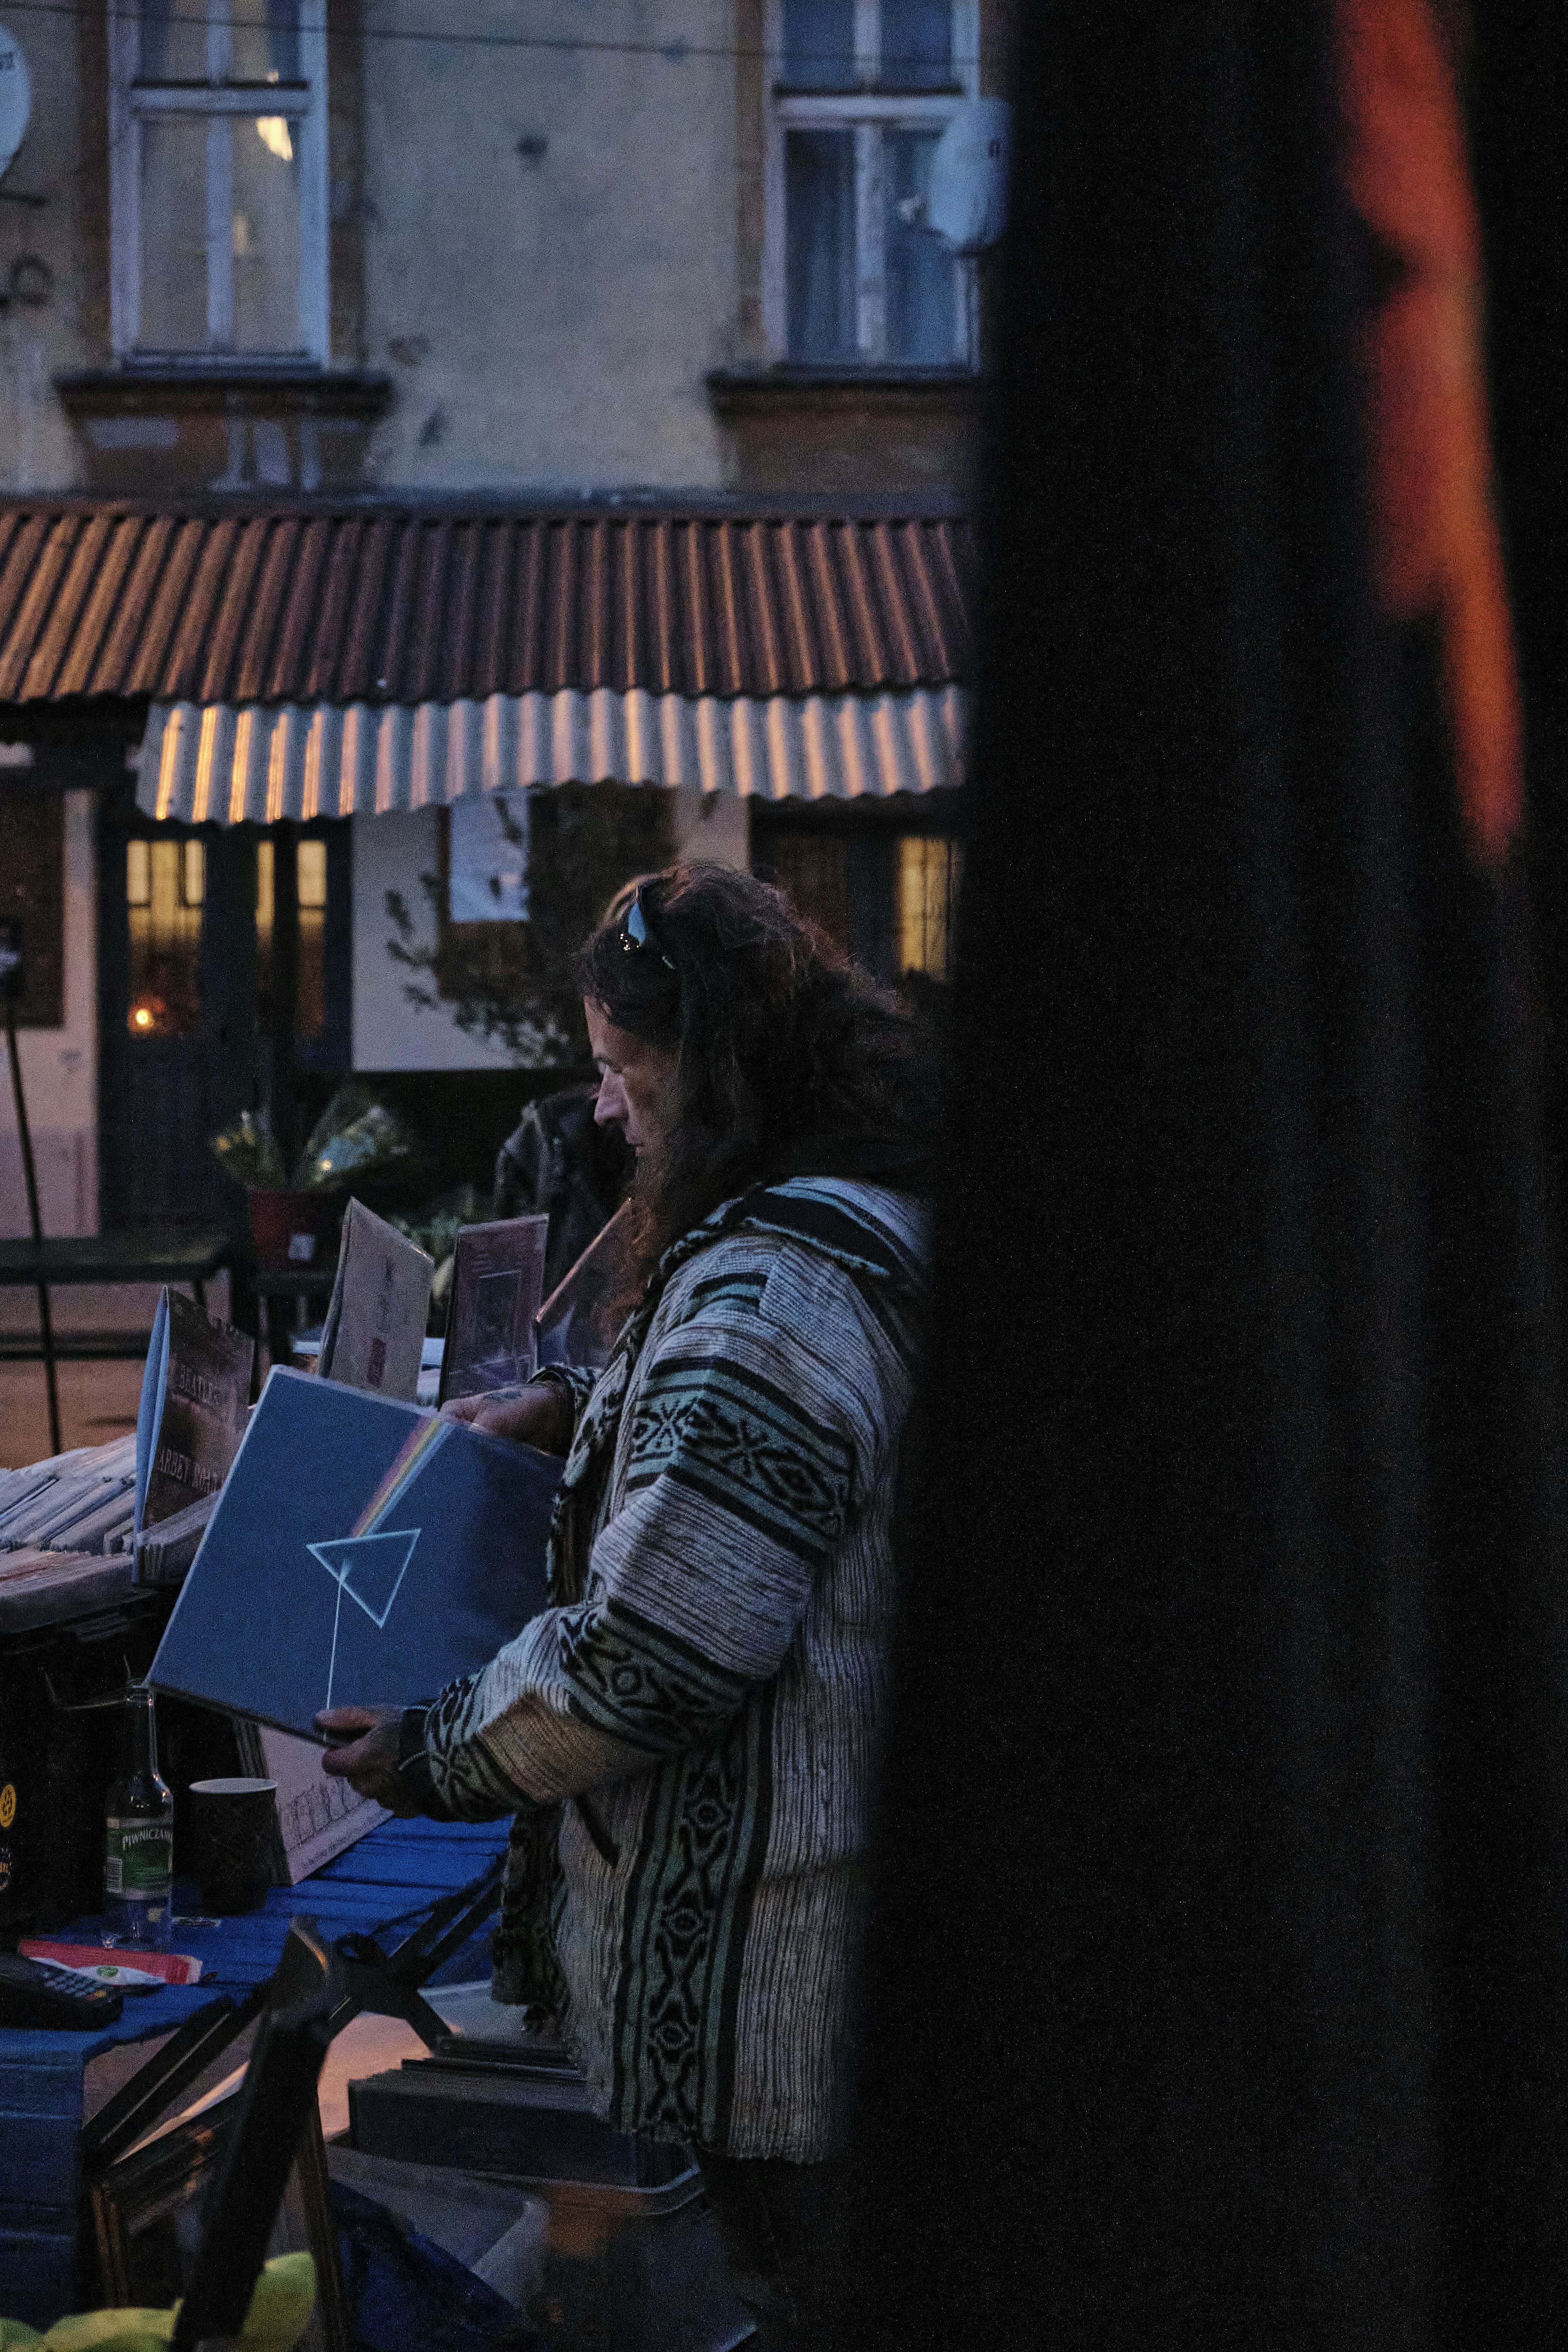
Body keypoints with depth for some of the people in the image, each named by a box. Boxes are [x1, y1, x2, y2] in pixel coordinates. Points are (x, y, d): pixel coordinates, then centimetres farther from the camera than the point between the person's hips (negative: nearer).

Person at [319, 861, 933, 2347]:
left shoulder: (770, 1290, -26)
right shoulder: (884, 1212, 8)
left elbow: (654, 1650, -27)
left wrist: (440, 1754, -12)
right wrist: (583, 1406, 15)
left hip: (767, 1943, -10)